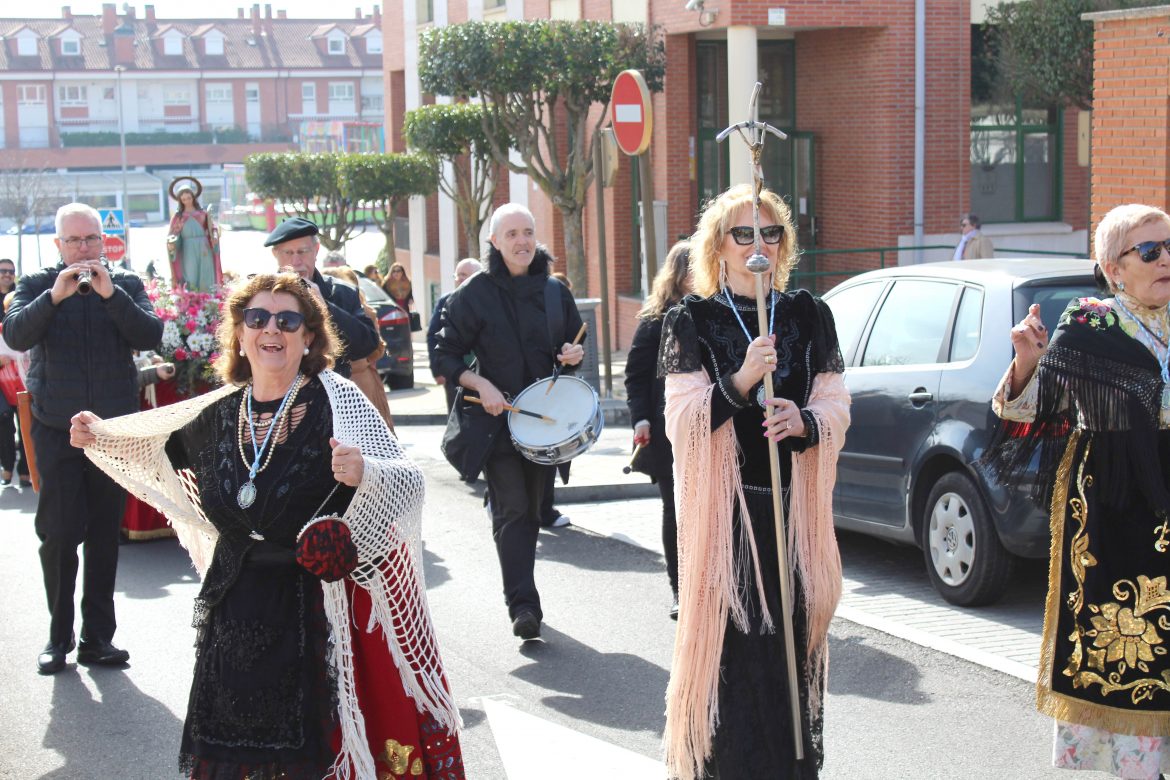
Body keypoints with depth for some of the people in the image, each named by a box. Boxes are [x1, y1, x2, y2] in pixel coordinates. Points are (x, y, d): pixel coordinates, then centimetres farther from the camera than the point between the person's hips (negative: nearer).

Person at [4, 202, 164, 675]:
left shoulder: (126, 285, 6)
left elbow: (151, 336, -9)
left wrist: (111, 294, -19)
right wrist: (55, 297, -25)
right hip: (56, 428, -1)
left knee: (105, 534, 6)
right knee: (58, 533, -3)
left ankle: (98, 636, 14)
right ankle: (59, 635, 9)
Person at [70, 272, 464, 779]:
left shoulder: (337, 400, -12)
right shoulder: (222, 410, 5)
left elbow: (410, 483, -19)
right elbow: (168, 447, 27)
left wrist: (364, 471, -38)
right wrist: (102, 437, 20)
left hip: (323, 607, -5)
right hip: (238, 607, 5)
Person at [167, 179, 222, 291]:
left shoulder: (202, 213, 10)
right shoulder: (178, 216, 8)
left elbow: (213, 227, 9)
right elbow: (172, 234, 5)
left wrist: (214, 237, -11)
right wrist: (171, 243, -15)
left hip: (204, 248, 1)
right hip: (188, 249, -1)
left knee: (205, 277, 0)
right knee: (190, 279, -7)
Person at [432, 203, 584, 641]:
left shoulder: (554, 292, 8)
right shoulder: (474, 294, -5)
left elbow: (573, 344, 19)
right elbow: (445, 358, -3)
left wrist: (573, 355, -4)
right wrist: (480, 385, -18)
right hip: (494, 419, -4)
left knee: (532, 510, 12)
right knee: (511, 509, -14)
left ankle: (522, 597, 28)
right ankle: (523, 605, -17)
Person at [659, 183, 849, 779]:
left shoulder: (808, 315, 10)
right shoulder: (693, 320, 1)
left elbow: (836, 405, 6)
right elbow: (681, 421, -7)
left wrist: (804, 422, -16)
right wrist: (740, 381, -23)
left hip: (796, 504, 3)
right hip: (724, 505, -3)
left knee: (793, 633, 2)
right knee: (728, 638, -7)